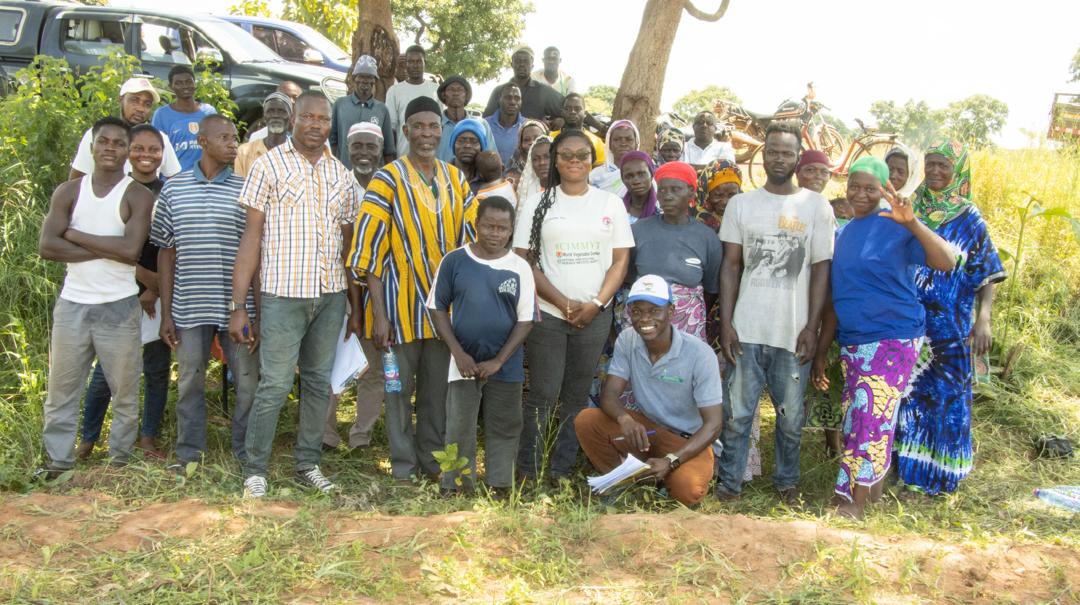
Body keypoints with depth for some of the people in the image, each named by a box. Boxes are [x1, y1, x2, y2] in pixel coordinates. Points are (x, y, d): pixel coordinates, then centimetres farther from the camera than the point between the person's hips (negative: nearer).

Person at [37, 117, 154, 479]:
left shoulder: (138, 197, -3)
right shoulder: (68, 192, 5)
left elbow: (131, 250, -17)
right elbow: (46, 247, -7)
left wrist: (75, 235, -10)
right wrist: (106, 248, -14)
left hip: (119, 308, -2)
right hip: (72, 305, 2)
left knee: (125, 391, 6)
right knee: (61, 390, 8)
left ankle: (120, 461, 19)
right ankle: (57, 462, 20)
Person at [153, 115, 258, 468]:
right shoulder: (174, 188, 4)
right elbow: (166, 253, 7)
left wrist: (257, 310, -2)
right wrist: (166, 313, 4)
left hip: (237, 305, -1)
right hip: (190, 306, 1)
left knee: (247, 382, 5)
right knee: (190, 382, 10)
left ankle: (246, 454, 20)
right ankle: (188, 456, 24)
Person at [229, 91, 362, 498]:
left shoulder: (341, 176, 12)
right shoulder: (269, 166, -1)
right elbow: (251, 236, -3)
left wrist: (356, 308, 12)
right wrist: (238, 306, -8)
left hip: (331, 296, 4)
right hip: (283, 293, -4)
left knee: (320, 383, 10)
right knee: (274, 385, -3)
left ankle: (308, 465, 23)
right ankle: (255, 471, 12)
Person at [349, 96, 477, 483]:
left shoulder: (455, 180, 8)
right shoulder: (387, 180, -6)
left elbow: (472, 238, 10)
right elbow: (370, 249, -9)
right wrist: (378, 314, -14)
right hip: (401, 304, -4)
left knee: (437, 388, 13)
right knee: (400, 387, 5)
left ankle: (433, 460, 27)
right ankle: (403, 466, 18)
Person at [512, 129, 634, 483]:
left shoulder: (610, 204, 8)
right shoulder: (537, 204, 2)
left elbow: (620, 260, 6)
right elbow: (525, 261, -2)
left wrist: (595, 304, -7)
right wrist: (563, 303, -11)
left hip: (595, 316, 2)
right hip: (547, 314, -2)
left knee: (576, 395, 7)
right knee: (543, 395, -1)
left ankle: (562, 470, 17)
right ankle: (529, 472, 11)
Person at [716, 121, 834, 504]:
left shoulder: (816, 206, 3)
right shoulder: (741, 204, 7)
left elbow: (821, 269, 3)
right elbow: (731, 266, 6)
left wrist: (812, 326, -4)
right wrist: (725, 323, -1)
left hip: (794, 331, 0)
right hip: (746, 329, 1)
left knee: (791, 415, 8)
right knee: (737, 413, 4)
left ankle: (787, 480, 27)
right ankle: (730, 482, 17)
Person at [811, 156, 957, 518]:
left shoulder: (895, 227, -9)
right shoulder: (844, 234, 12)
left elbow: (947, 262, -23)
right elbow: (835, 298, 16)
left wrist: (912, 223, -37)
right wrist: (821, 351, 15)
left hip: (893, 339, -7)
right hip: (852, 341, 7)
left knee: (870, 417, -8)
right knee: (857, 417, 12)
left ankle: (854, 503, 0)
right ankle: (873, 487, 27)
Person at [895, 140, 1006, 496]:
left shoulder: (969, 220, 1)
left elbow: (987, 275, -1)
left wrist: (983, 319, -15)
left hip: (949, 328, -2)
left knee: (946, 396, 3)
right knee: (905, 394, 7)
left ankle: (938, 473, 15)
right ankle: (904, 463, 20)